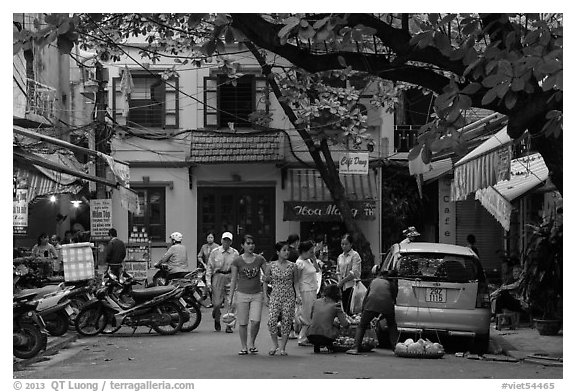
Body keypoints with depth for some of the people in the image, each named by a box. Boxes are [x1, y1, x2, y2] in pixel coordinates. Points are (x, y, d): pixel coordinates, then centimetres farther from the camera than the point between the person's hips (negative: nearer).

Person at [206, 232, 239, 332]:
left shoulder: (235, 253, 5)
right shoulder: (215, 252, 2)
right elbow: (209, 267, 4)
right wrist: (208, 282, -2)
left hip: (230, 278, 1)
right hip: (218, 277, -1)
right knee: (217, 303, -2)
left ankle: (229, 325, 3)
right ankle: (217, 320, 27)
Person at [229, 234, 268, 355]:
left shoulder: (260, 259, 2)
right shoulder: (237, 261, -1)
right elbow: (233, 280, 3)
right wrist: (231, 299, 2)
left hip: (257, 294, 1)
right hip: (242, 294, 0)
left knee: (255, 321, -13)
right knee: (243, 323, 2)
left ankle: (252, 343, 12)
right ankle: (244, 347, 16)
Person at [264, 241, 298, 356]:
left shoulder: (292, 266, 1)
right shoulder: (272, 265, 3)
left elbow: (296, 282, 7)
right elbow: (266, 280, 16)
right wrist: (267, 279, -7)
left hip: (289, 296, 0)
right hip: (275, 295, 0)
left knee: (286, 321, -1)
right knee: (272, 320, -12)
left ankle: (282, 347, 11)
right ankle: (275, 345, 9)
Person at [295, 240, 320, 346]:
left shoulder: (308, 261, 13)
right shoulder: (300, 263, -13)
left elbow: (317, 270, 24)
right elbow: (296, 280, -16)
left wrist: (314, 259, 9)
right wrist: (298, 295, -22)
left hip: (313, 291, 9)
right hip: (306, 292, -9)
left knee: (311, 317, 8)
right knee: (308, 317, -6)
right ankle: (302, 339, 0)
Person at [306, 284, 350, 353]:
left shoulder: (316, 302, 11)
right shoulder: (336, 306, 1)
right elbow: (345, 324, 1)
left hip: (311, 337, 3)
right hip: (326, 338, -3)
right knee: (336, 327, 27)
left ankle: (316, 345, 15)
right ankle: (329, 345, 6)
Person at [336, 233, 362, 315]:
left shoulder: (355, 255, -4)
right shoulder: (340, 257, 16)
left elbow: (354, 273, -10)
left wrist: (343, 281, -7)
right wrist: (339, 281, 2)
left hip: (351, 285, -6)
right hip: (343, 286, 6)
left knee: (350, 310, -13)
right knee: (345, 308, 2)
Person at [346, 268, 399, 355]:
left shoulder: (374, 281, 31)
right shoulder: (392, 284, 28)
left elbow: (366, 297, 29)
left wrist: (363, 312, 33)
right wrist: (382, 315, 35)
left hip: (372, 303, 0)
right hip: (387, 304, 0)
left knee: (361, 326, 12)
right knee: (392, 326, 23)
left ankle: (355, 348, -3)